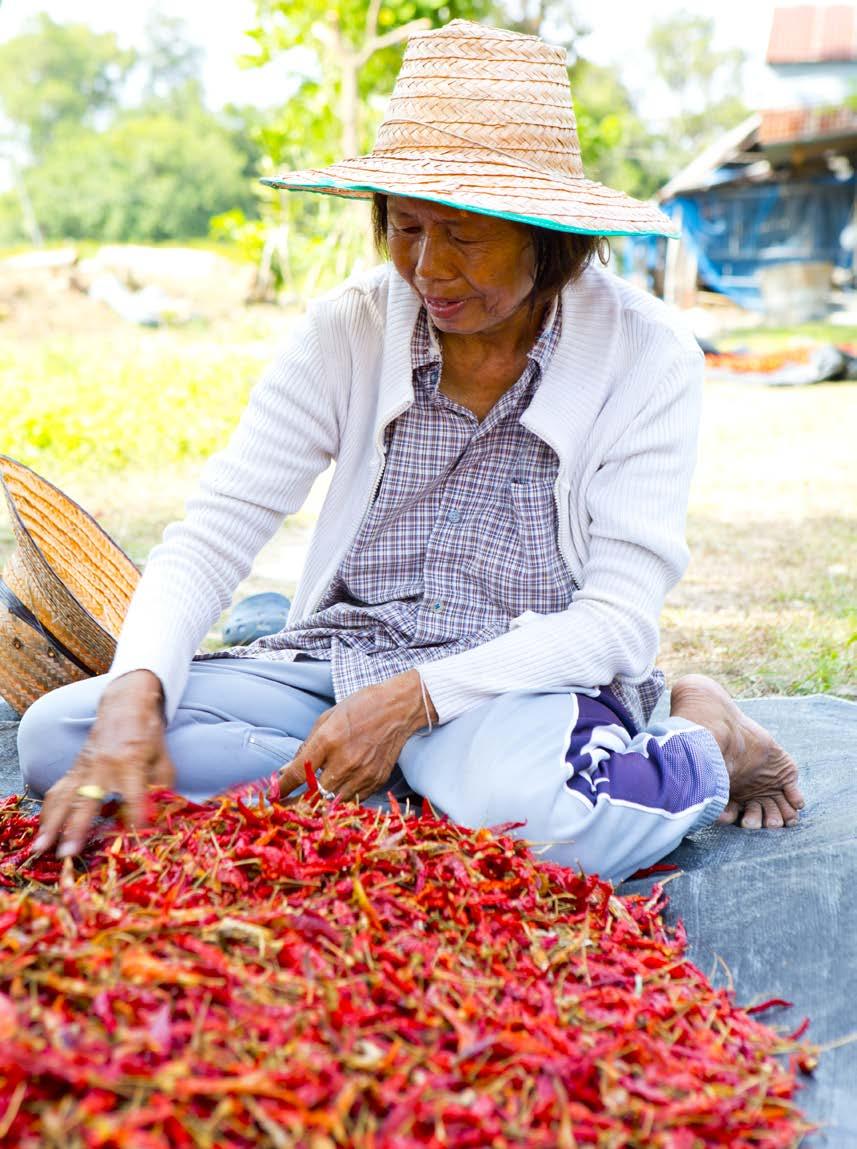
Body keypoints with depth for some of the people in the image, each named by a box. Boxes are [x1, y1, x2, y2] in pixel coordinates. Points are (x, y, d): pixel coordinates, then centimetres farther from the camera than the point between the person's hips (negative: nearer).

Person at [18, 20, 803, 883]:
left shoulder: (645, 357, -8)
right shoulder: (350, 328, -2)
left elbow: (617, 619, -13)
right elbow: (214, 530, -6)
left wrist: (412, 698, -25)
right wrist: (136, 688, -26)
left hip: (525, 682, -4)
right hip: (338, 663, 4)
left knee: (538, 815, -41)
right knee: (56, 737, -18)